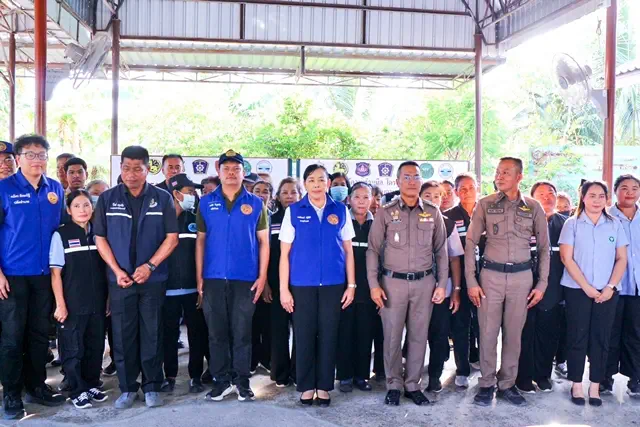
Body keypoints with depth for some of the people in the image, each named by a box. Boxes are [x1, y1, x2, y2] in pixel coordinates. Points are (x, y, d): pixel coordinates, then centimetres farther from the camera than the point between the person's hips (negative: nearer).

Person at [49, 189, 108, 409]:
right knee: (73, 349, 4)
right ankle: (78, 391, 17)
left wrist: (108, 299, 8)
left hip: (97, 303, 4)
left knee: (96, 346, 12)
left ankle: (92, 385, 27)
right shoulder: (61, 235, -6)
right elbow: (56, 273, -7)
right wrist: (60, 304, -10)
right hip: (72, 304, -4)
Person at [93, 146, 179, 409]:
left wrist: (150, 266, -13)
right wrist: (117, 270, -8)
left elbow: (172, 237, -2)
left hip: (154, 278, -1)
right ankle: (127, 388, 18)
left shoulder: (162, 198, 1)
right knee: (123, 335, 6)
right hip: (120, 278, 1)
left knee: (152, 334, 5)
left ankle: (152, 387, 17)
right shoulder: (107, 198, 4)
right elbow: (100, 238, 3)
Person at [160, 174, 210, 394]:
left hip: (193, 287, 2)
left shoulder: (195, 220, 7)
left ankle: (195, 375, 16)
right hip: (168, 287, -2)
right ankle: (169, 375, 20)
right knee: (169, 333, 8)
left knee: (197, 332, 5)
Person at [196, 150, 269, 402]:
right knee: (217, 332, 7)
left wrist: (262, 276, -4)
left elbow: (263, 241, 4)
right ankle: (221, 380, 18)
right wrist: (198, 276, 2)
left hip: (245, 278, -1)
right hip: (213, 278, 1)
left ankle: (242, 381, 14)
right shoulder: (206, 203, 7)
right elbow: (200, 240, 8)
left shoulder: (255, 204, 4)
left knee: (242, 332, 4)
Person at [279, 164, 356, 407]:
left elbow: (348, 250, 7)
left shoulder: (340, 211, 4)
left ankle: (324, 387, 20)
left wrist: (351, 285, 2)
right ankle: (306, 386, 20)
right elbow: (285, 253, 1)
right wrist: (284, 289, -4)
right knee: (304, 336, 6)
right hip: (302, 284, -1)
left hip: (333, 284, 1)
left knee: (328, 335, 7)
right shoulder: (294, 211, 1)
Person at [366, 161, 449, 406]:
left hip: (424, 282, 2)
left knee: (419, 336, 7)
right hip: (393, 282, -2)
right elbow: (373, 250, 0)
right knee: (392, 336, 3)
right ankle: (394, 385, 17)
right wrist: (374, 285, -7)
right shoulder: (385, 213, 0)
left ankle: (412, 385, 20)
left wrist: (442, 284, 3)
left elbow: (441, 251, 9)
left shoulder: (433, 213, 6)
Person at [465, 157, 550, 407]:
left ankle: (507, 384, 22)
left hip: (522, 276, 1)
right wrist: (471, 282, -5)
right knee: (488, 332, 3)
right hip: (491, 275, -1)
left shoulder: (533, 207, 3)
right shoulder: (485, 205, 0)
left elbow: (544, 248, 8)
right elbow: (471, 243, 0)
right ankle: (487, 384, 18)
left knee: (513, 334, 9)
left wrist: (542, 284, 4)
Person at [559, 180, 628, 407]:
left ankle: (595, 386, 13)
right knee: (577, 337, 2)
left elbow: (622, 259, 5)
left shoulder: (615, 224, 6)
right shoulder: (572, 224, 0)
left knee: (601, 338, 4)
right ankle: (576, 385, 12)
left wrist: (610, 287, -8)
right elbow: (567, 258, -6)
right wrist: (587, 287, -12)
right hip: (577, 290, -2)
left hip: (606, 292, 2)